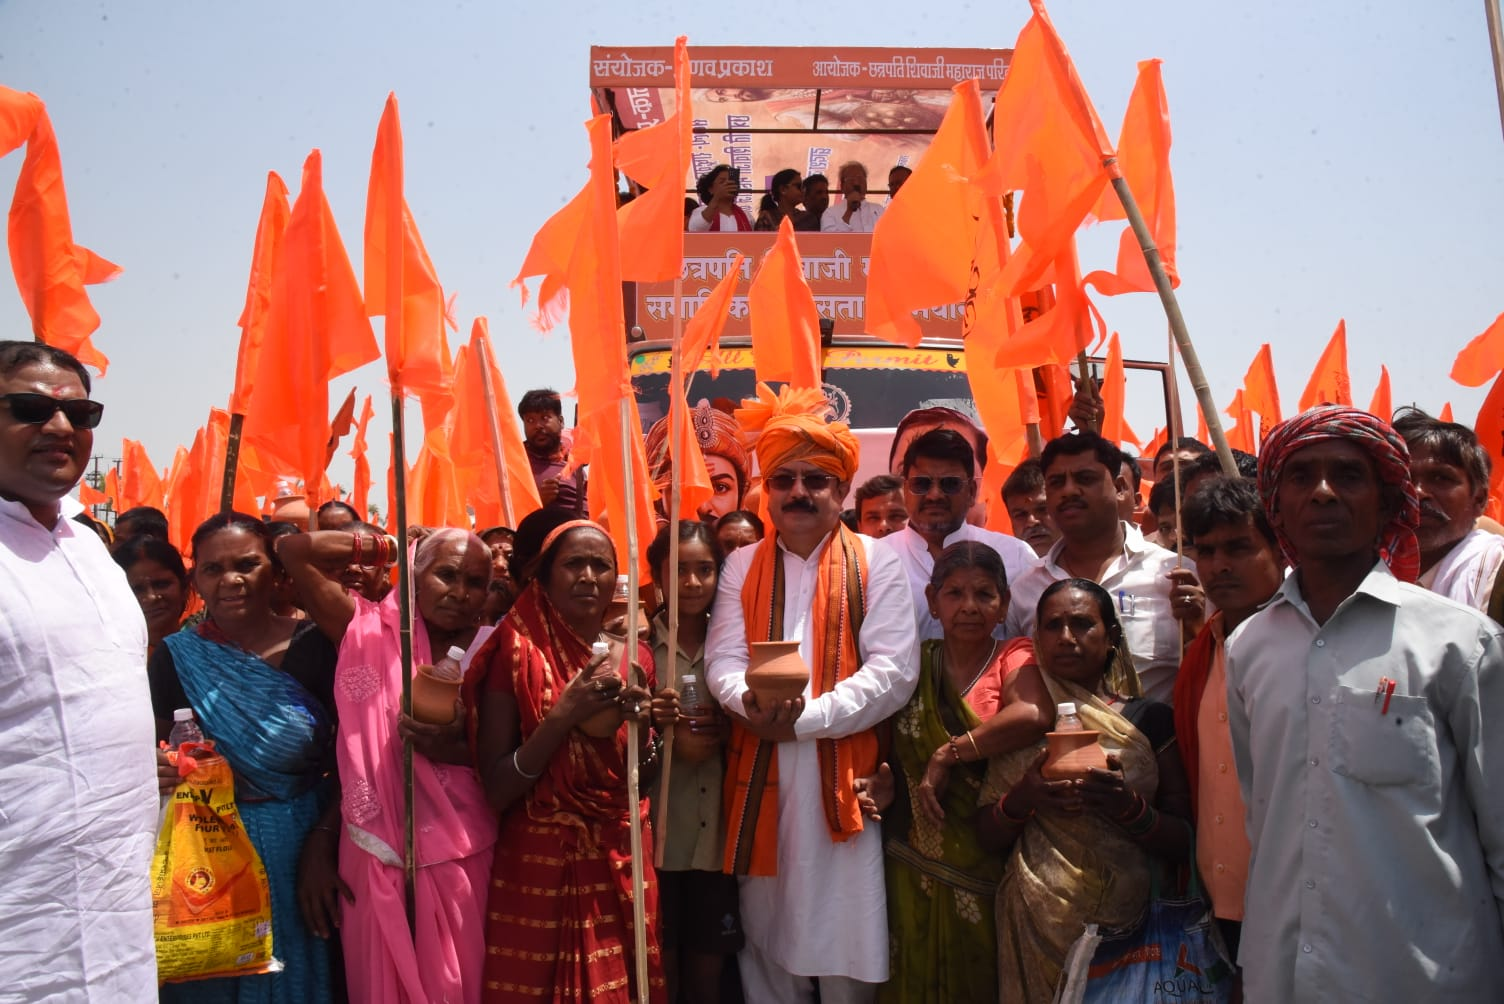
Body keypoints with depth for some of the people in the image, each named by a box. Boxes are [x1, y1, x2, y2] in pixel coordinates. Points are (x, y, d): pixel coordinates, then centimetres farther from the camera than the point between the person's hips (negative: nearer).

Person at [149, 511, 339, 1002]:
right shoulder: (176, 656, -4)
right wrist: (156, 772, -17)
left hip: (302, 850, 0)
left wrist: (321, 846, -14)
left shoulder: (314, 645, -7)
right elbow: (156, 754, 5)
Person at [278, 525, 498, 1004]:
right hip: (375, 860, 0)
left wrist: (453, 749, -17)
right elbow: (293, 550, -6)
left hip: (460, 862, 0)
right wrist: (388, 547, 0)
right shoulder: (371, 632, 0)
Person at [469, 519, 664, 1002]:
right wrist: (564, 716, -23)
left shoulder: (635, 659, 3)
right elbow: (495, 790, -12)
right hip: (538, 865, -4)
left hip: (622, 861, 4)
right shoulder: (517, 652, -9)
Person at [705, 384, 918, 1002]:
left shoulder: (877, 564, 1)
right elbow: (722, 660, 1)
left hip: (843, 774, -2)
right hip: (760, 776, 3)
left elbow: (894, 671, -8)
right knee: (767, 934, 13)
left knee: (844, 941, 4)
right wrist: (753, 704, -21)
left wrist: (804, 718, -17)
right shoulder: (741, 566, 10)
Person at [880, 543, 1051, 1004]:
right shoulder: (913, 664, 5)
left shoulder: (1013, 662, -4)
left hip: (986, 870, -2)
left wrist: (947, 755, -22)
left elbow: (1034, 716, -27)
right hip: (916, 867, 2)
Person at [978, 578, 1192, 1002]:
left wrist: (1128, 806, -23)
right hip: (1034, 926, 1)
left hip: (1126, 922, -1)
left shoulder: (1149, 719, -1)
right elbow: (987, 833, 2)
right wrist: (1021, 798, -18)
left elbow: (1184, 843, -4)